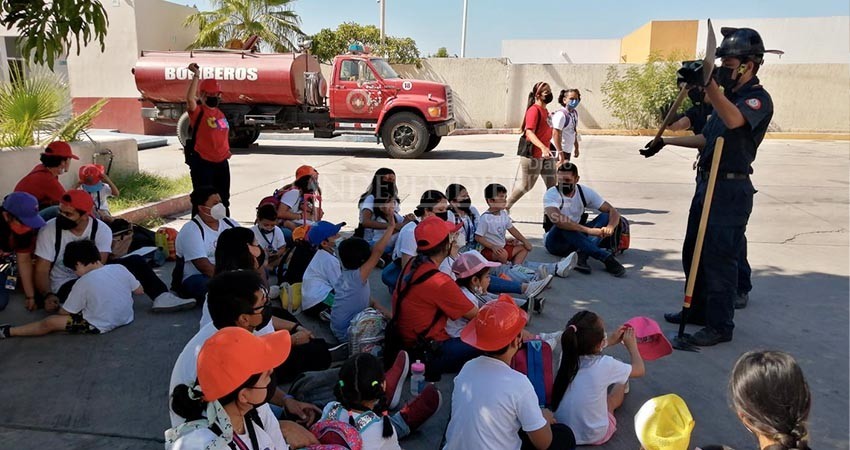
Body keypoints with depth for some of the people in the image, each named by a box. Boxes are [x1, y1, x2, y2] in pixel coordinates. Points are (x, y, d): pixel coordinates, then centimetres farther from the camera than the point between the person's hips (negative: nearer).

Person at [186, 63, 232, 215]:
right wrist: (196, 75, -29)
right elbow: (190, 98, -30)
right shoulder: (197, 111, -9)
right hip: (202, 163, -7)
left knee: (223, 200, 18)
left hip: (222, 163, 7)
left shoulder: (220, 113, 13)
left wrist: (226, 149, 8)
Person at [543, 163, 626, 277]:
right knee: (563, 225, -37)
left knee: (606, 217, -14)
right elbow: (556, 219, -38)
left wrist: (610, 227, -30)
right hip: (555, 242, -5)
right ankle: (606, 257, -38)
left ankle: (582, 255, -36)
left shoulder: (585, 192, -2)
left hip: (577, 239, 5)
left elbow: (613, 211, -6)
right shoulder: (551, 194, -17)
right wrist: (588, 230, -43)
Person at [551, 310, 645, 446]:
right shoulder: (605, 364, -25)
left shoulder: (567, 357, -14)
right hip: (594, 436, -3)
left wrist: (611, 341, 20)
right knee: (621, 381, 20)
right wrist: (631, 344, 11)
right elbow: (640, 369, -3)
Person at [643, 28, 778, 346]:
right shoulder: (729, 96, 16)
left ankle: (720, 326, 8)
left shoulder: (758, 99, -12)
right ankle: (698, 310, 30)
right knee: (693, 253, 16)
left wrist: (708, 83, -46)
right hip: (707, 183, 10)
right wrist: (665, 142, 25)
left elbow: (733, 120, -36)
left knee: (719, 259, -4)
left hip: (731, 190, -9)